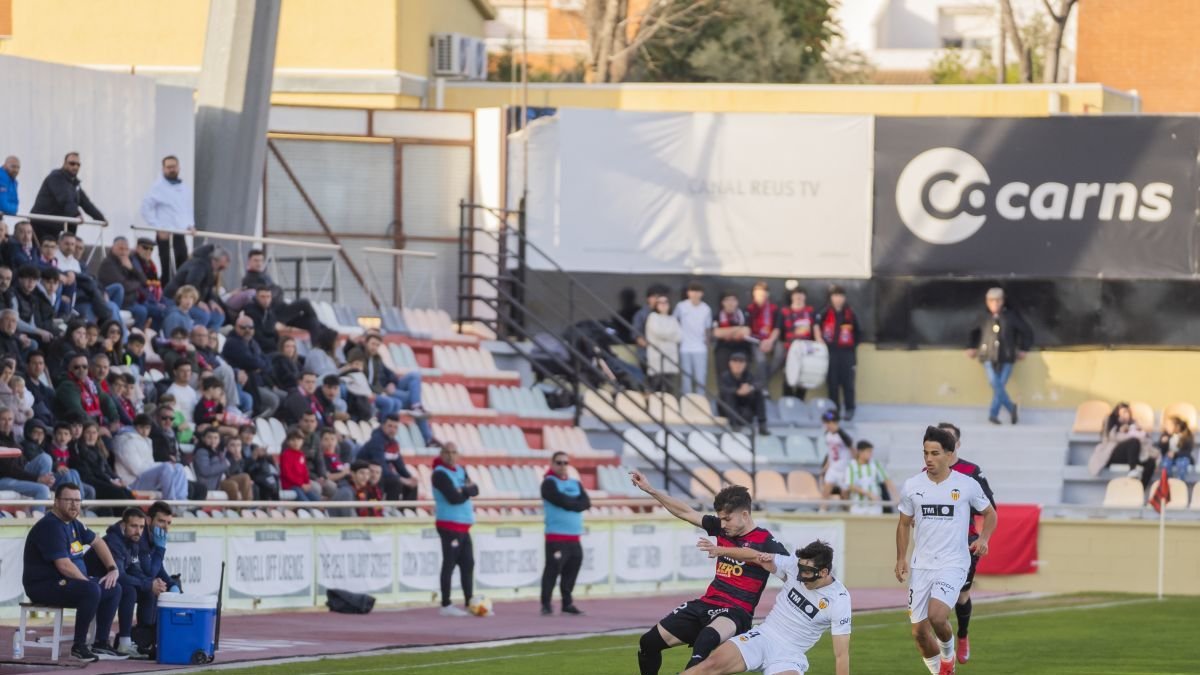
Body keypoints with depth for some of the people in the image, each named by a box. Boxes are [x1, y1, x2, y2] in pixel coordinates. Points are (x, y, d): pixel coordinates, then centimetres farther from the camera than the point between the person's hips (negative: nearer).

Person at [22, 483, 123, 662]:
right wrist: (89, 582, -17)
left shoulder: (73, 523, 11)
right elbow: (64, 566, -26)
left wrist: (113, 569, 11)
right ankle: (78, 647, -23)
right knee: (92, 591, -31)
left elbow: (97, 542, 24)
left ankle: (100, 645, 7)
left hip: (67, 582, 10)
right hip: (43, 585, -10)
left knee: (113, 589, 7)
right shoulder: (50, 526, -21)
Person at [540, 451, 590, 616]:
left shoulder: (576, 484, 17)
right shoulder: (549, 483, -3)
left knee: (571, 571, 7)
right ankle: (546, 604, -8)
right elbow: (562, 501, -16)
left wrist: (568, 503, -10)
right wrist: (576, 503, -1)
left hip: (574, 537, 6)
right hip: (556, 536, -6)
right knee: (552, 570, -11)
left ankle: (567, 603, 15)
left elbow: (586, 503, 1)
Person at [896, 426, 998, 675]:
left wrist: (983, 538, -6)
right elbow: (904, 524, 15)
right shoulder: (912, 486, 2)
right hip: (921, 565, 4)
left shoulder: (967, 485, -4)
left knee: (936, 616, -25)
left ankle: (948, 652, 8)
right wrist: (901, 559, 7)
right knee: (919, 631, 1)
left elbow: (989, 513, 11)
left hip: (953, 563, -3)